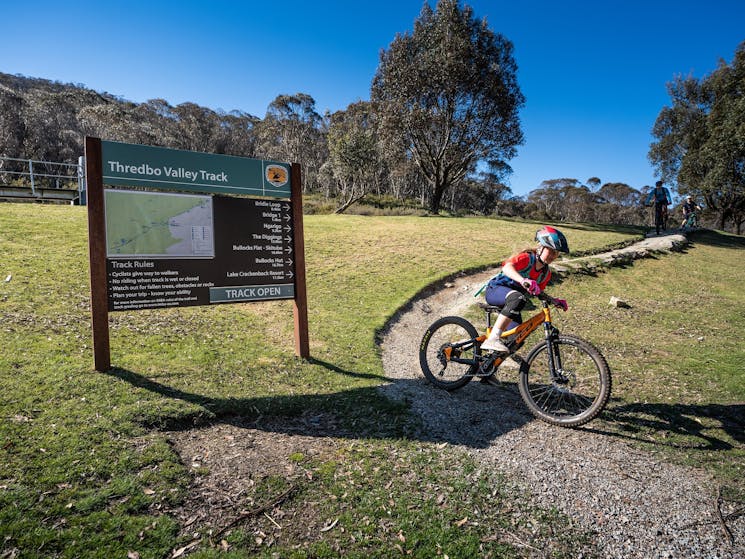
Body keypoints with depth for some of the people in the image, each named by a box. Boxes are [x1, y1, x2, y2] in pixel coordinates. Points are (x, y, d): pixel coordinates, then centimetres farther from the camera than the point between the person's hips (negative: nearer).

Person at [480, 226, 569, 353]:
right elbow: (507, 267, -40)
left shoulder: (546, 273, 2)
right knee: (518, 298, -42)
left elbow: (538, 292, 13)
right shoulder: (527, 258, -20)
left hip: (513, 298, 8)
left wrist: (555, 301, -4)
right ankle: (492, 339, -44)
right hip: (495, 290, -8)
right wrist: (523, 280, -59)